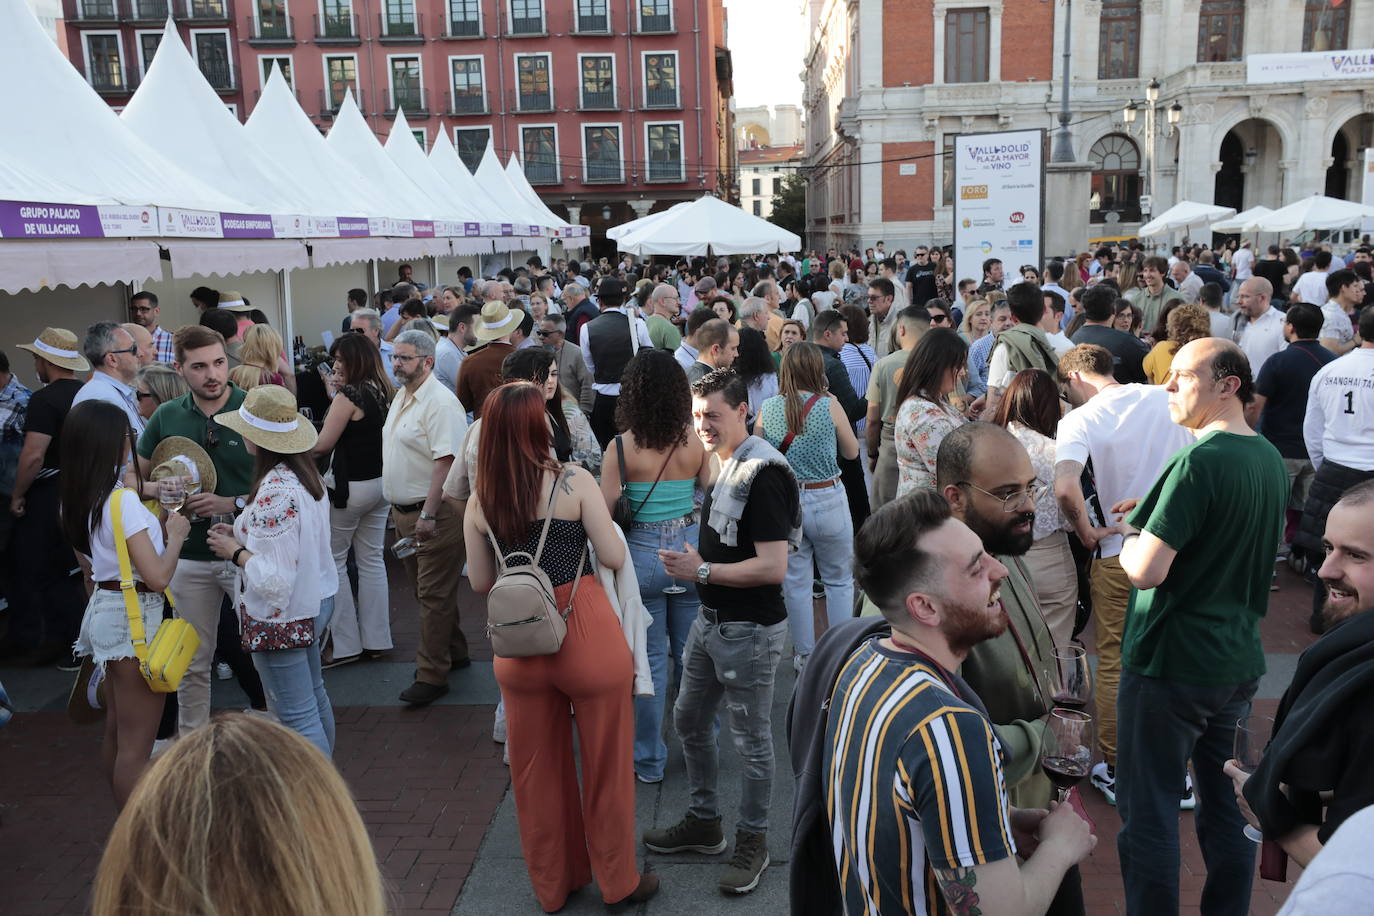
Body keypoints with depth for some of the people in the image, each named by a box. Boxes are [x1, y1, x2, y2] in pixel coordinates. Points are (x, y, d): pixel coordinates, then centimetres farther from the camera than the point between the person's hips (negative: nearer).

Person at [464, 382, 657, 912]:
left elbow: (480, 582, 6)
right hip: (586, 634, -3)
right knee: (605, 764, 14)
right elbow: (614, 557, -9)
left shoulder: (479, 500, -1)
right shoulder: (573, 482, -12)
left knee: (538, 768, 19)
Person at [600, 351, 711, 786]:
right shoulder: (695, 442, -6)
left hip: (642, 554, -2)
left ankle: (649, 761, 21)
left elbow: (604, 509, -10)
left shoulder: (620, 448, -12)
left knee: (650, 660, 9)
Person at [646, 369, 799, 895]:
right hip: (712, 620, 9)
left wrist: (702, 571, -19)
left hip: (750, 630, -9)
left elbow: (773, 567, -25)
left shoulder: (762, 473, -20)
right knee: (690, 721, 20)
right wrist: (693, 563, 0)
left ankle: (752, 841, 26)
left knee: (751, 740, 7)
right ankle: (704, 823, 38)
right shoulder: (721, 464, 6)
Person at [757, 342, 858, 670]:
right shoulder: (829, 405, -11)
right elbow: (852, 452, 2)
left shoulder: (767, 409, -5)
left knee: (795, 582, 14)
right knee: (839, 581, 15)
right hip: (827, 499, -2)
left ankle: (804, 654, 25)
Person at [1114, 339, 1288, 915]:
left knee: (1149, 812, 4)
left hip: (1171, 666, -8)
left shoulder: (1199, 462, -20)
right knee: (1227, 804, 19)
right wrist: (1153, 523, 11)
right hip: (1240, 662, 8)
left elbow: (1146, 571, -25)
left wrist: (1130, 534, -5)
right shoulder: (1271, 460, 6)